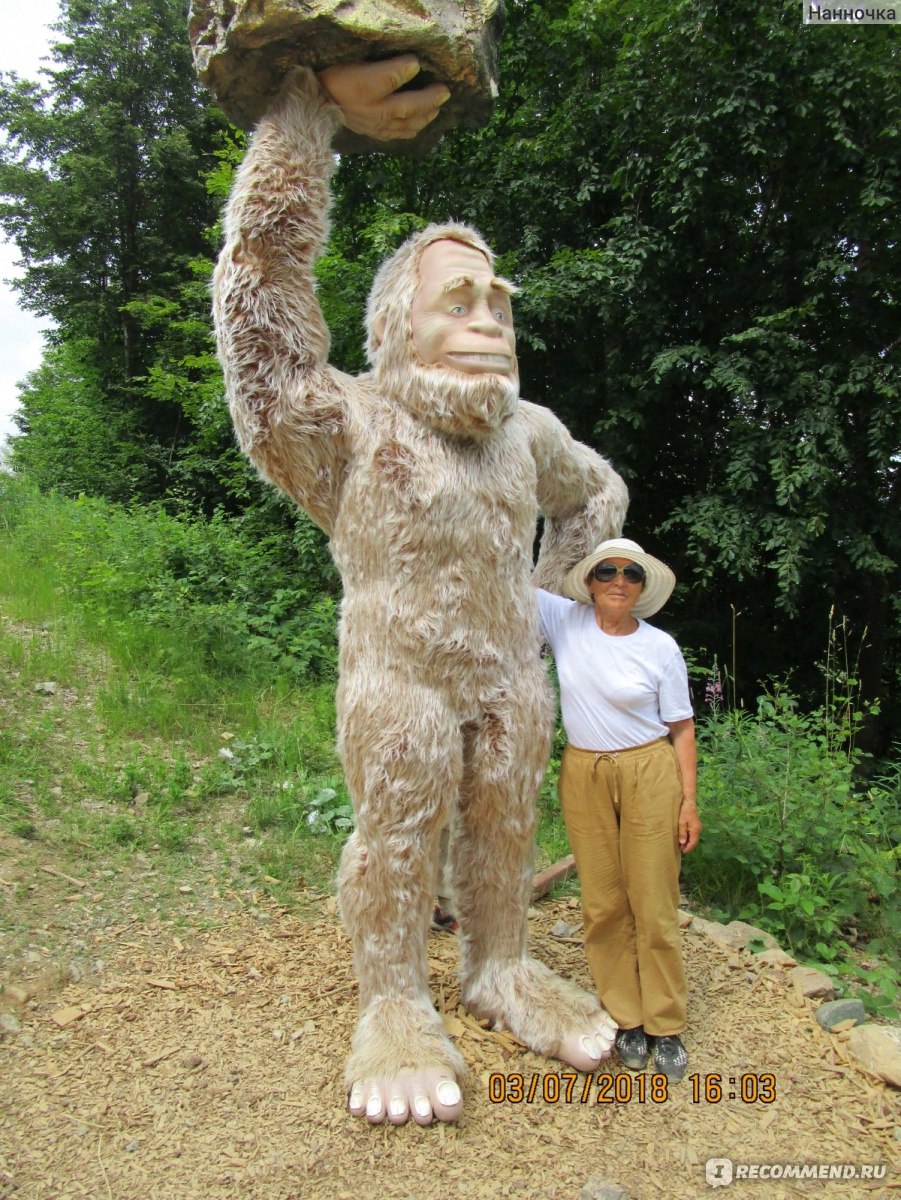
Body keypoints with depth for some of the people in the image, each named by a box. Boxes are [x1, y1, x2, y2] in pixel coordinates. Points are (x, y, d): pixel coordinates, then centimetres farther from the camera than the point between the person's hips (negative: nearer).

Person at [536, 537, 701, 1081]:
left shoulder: (660, 648, -5)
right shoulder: (566, 621, -1)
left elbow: (682, 729, 0)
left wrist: (689, 801, -4)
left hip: (649, 775, -2)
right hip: (583, 776, 2)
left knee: (654, 907, 3)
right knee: (604, 906, 8)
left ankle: (666, 1026, 20)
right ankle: (628, 1019, 24)